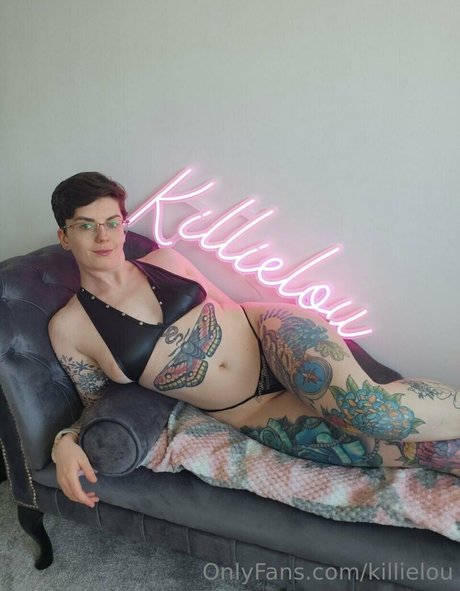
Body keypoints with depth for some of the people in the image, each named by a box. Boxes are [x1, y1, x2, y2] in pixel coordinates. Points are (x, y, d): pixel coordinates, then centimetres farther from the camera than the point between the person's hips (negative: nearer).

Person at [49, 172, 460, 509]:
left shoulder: (163, 260, 6)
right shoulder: (69, 327, 0)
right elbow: (98, 405, 11)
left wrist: (321, 341, 12)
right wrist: (66, 441, -12)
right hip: (250, 415, -1)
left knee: (368, 407, -30)